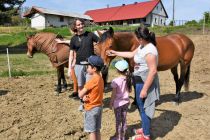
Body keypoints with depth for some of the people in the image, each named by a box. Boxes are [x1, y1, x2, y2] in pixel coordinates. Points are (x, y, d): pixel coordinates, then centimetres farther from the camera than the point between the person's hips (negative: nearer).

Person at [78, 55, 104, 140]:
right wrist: (85, 96, -12)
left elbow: (80, 94, -20)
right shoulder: (100, 78, 4)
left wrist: (83, 95, 0)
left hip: (91, 109, -8)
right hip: (98, 107, 8)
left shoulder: (93, 80, -23)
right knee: (97, 130, 19)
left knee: (92, 131, 6)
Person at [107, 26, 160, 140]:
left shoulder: (149, 51, -25)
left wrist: (145, 89, -26)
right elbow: (131, 54, 21)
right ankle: (145, 128, 43)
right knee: (140, 106, 23)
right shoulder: (142, 46, 7)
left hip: (145, 83, -10)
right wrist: (115, 53, 23)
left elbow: (153, 71, -27)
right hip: (139, 81, 10)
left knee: (144, 108, 5)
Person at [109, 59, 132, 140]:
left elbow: (113, 94, -15)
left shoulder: (115, 81, -21)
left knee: (118, 121, 9)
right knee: (124, 119, 17)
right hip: (126, 102, 5)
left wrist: (111, 103, -4)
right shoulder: (128, 79, -5)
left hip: (118, 103, -5)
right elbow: (130, 90, 6)